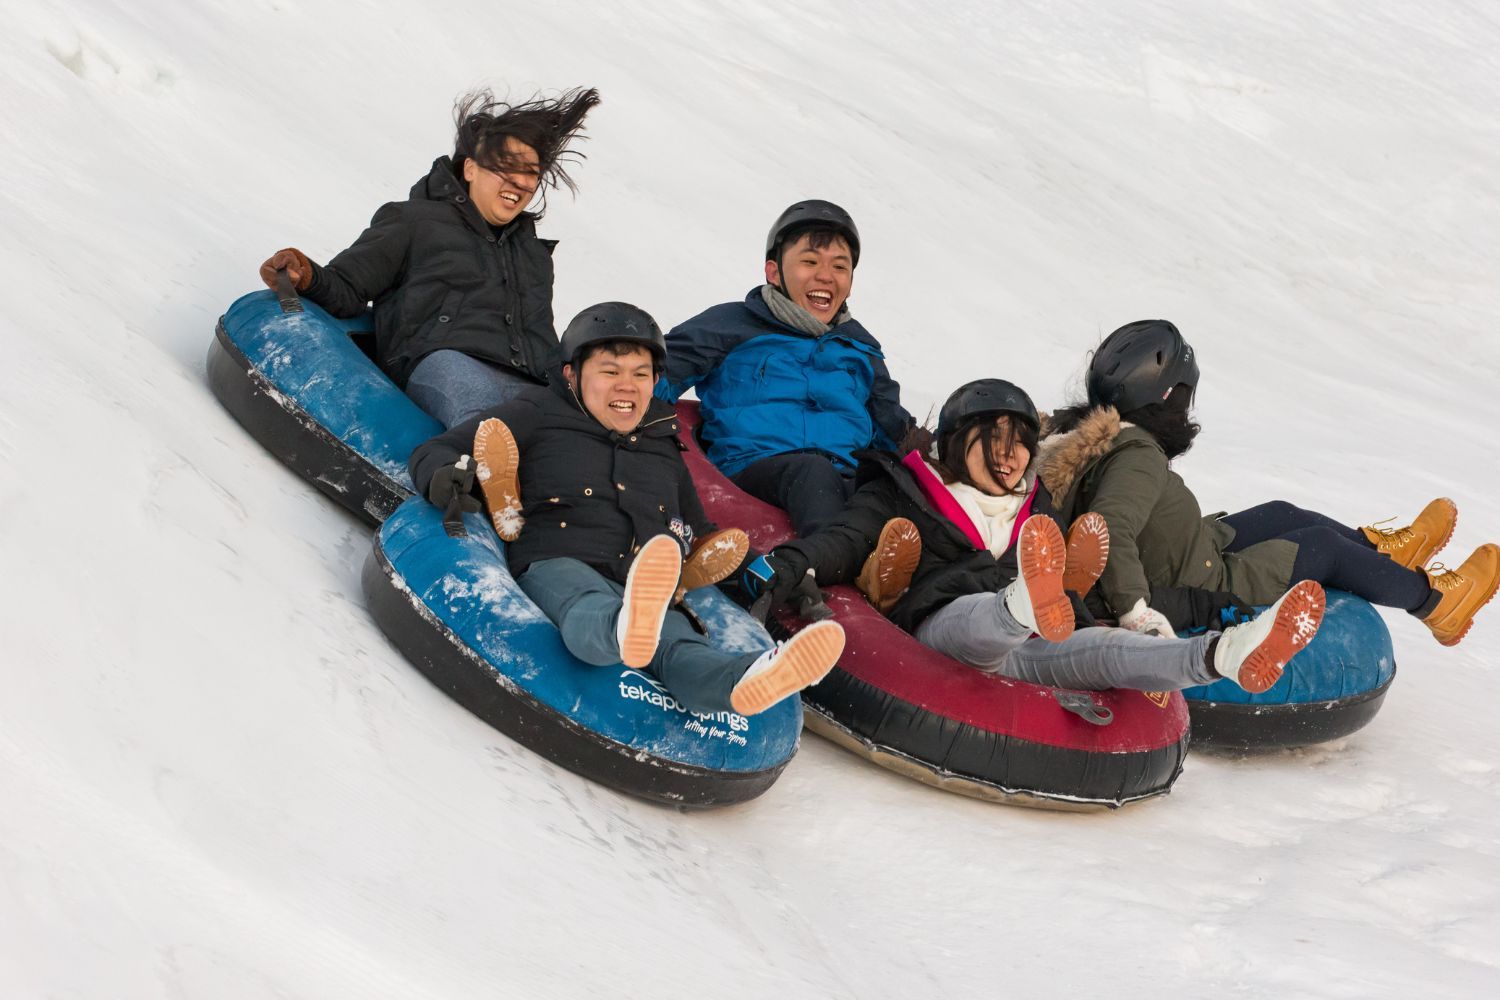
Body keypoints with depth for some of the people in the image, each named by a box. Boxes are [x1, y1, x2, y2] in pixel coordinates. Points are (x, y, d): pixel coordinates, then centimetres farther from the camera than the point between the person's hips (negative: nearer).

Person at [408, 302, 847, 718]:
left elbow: (700, 536, 43)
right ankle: (628, 630, -80)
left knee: (676, 644, -36)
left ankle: (736, 679, -71)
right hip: (555, 569, -3)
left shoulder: (664, 447, 34)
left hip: (639, 590, 3)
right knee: (589, 606, -43)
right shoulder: (537, 415, 20)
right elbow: (433, 452, 17)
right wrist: (446, 477, -9)